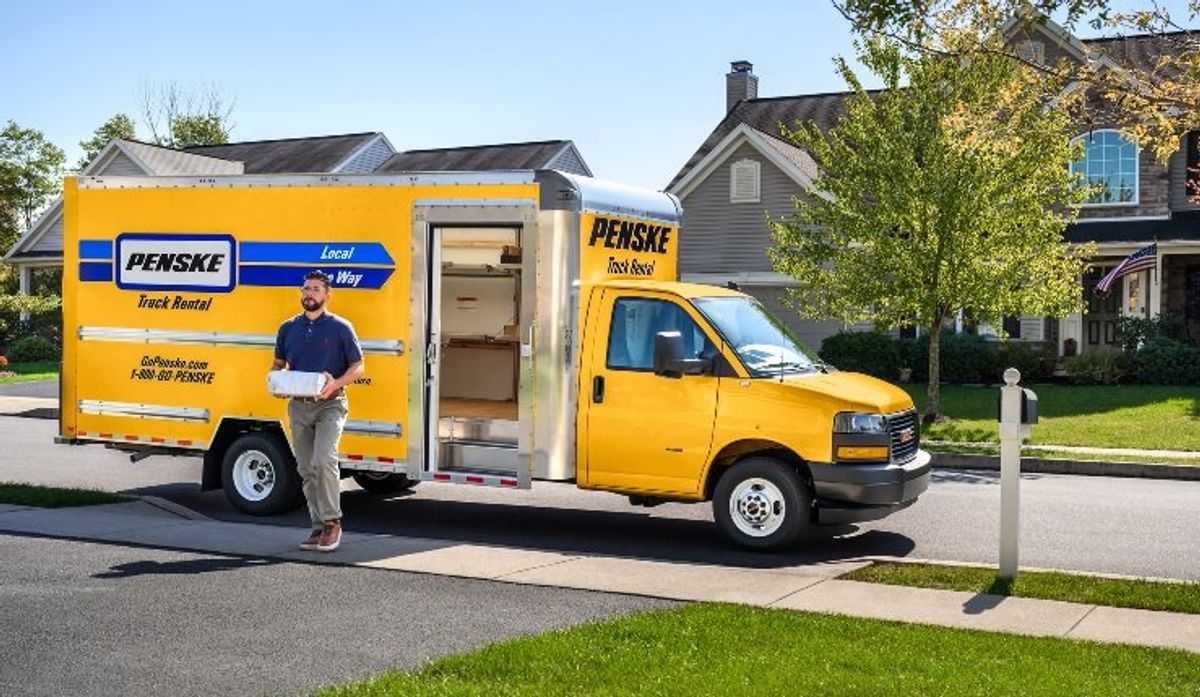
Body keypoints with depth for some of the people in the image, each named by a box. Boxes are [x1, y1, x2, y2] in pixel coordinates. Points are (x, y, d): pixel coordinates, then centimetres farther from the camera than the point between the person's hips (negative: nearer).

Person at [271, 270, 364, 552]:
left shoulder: (340, 328, -2)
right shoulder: (288, 328, 10)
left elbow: (357, 367, -1)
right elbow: (278, 363, 20)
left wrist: (335, 384, -18)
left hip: (330, 405, -5)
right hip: (299, 405, 5)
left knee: (324, 459, -22)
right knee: (307, 470, 7)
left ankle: (332, 521, -11)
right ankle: (319, 527, 16)